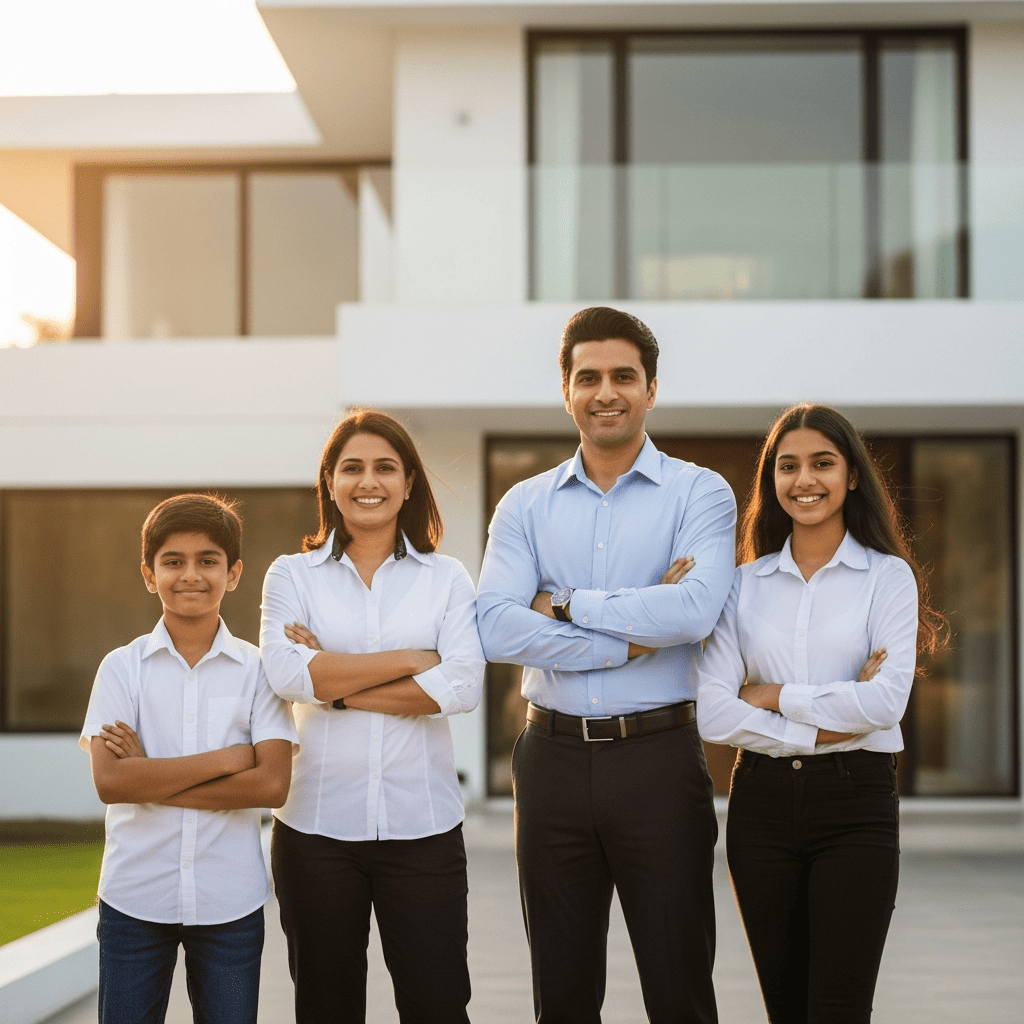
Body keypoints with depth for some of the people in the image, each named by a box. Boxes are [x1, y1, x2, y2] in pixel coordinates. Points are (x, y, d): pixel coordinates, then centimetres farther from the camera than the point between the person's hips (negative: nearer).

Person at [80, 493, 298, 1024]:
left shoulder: (257, 670, 0)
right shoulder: (122, 667, 0)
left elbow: (272, 784, -11)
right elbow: (109, 781, -13)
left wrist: (150, 777, -13)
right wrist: (228, 758, -14)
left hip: (230, 901, 0)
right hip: (134, 896, 0)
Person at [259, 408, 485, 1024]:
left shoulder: (446, 579, 7)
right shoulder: (293, 575, 7)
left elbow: (463, 687, -9)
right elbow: (286, 672, -12)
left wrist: (334, 684, -10)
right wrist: (411, 659, -10)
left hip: (422, 826, 0)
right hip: (317, 823, 0)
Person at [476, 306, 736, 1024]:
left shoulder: (700, 494, 1)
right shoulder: (526, 506, 8)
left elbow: (694, 610, -17)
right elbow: (497, 630, -8)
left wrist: (563, 604, -9)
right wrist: (633, 636, -12)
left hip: (658, 756, -2)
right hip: (554, 756, 3)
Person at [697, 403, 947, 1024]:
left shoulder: (889, 577, 2)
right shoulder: (747, 583, 8)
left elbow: (886, 702, -12)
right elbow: (713, 714, -3)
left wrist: (776, 696, -5)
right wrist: (821, 730, -11)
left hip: (855, 803, -3)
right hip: (762, 803, 3)